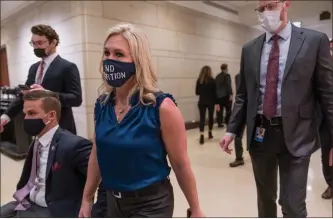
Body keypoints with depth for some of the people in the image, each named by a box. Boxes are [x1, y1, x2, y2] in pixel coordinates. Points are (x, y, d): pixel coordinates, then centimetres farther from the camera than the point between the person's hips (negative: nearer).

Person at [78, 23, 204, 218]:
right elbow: (97, 154, 7)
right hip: (113, 200, 5)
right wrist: (87, 199, 12)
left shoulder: (161, 107, -20)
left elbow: (181, 165, -13)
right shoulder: (102, 105, -4)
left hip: (151, 202, -5)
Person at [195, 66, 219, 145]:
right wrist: (217, 103, -2)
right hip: (210, 102, -1)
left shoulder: (199, 80, -1)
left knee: (202, 118, -1)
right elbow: (215, 93, -7)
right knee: (211, 116, 17)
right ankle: (210, 133, 30)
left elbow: (197, 92, 5)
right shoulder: (212, 80, -6)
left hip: (201, 102, 1)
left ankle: (201, 135, -17)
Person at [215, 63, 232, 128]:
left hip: (218, 95, 6)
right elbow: (228, 86, -15)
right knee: (228, 109, 3)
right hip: (226, 95, -6)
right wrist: (230, 94, -15)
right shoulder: (227, 75, -7)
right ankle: (227, 122, 3)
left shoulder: (217, 76, 12)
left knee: (220, 110, 6)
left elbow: (216, 86, 14)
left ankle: (219, 123, 7)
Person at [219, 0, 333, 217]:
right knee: (265, 198, 19)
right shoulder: (250, 49, 7)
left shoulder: (315, 40, -2)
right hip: (259, 134, 3)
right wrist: (232, 130, 4)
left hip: (295, 135, -3)